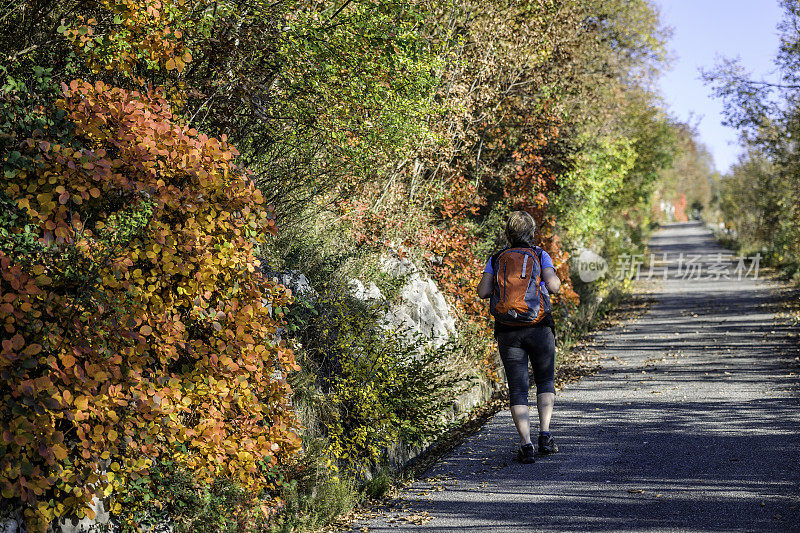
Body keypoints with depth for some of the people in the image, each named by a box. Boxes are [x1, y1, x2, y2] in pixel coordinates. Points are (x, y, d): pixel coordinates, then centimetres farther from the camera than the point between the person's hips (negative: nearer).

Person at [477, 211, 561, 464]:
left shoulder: (496, 258, 6)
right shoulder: (540, 255, 1)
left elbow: (483, 291, -2)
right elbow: (553, 286, -11)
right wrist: (555, 280, 11)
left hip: (508, 331, 1)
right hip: (539, 327, -1)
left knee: (517, 388, 3)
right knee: (545, 380, 16)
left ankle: (526, 444, -7)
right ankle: (545, 434, 1)